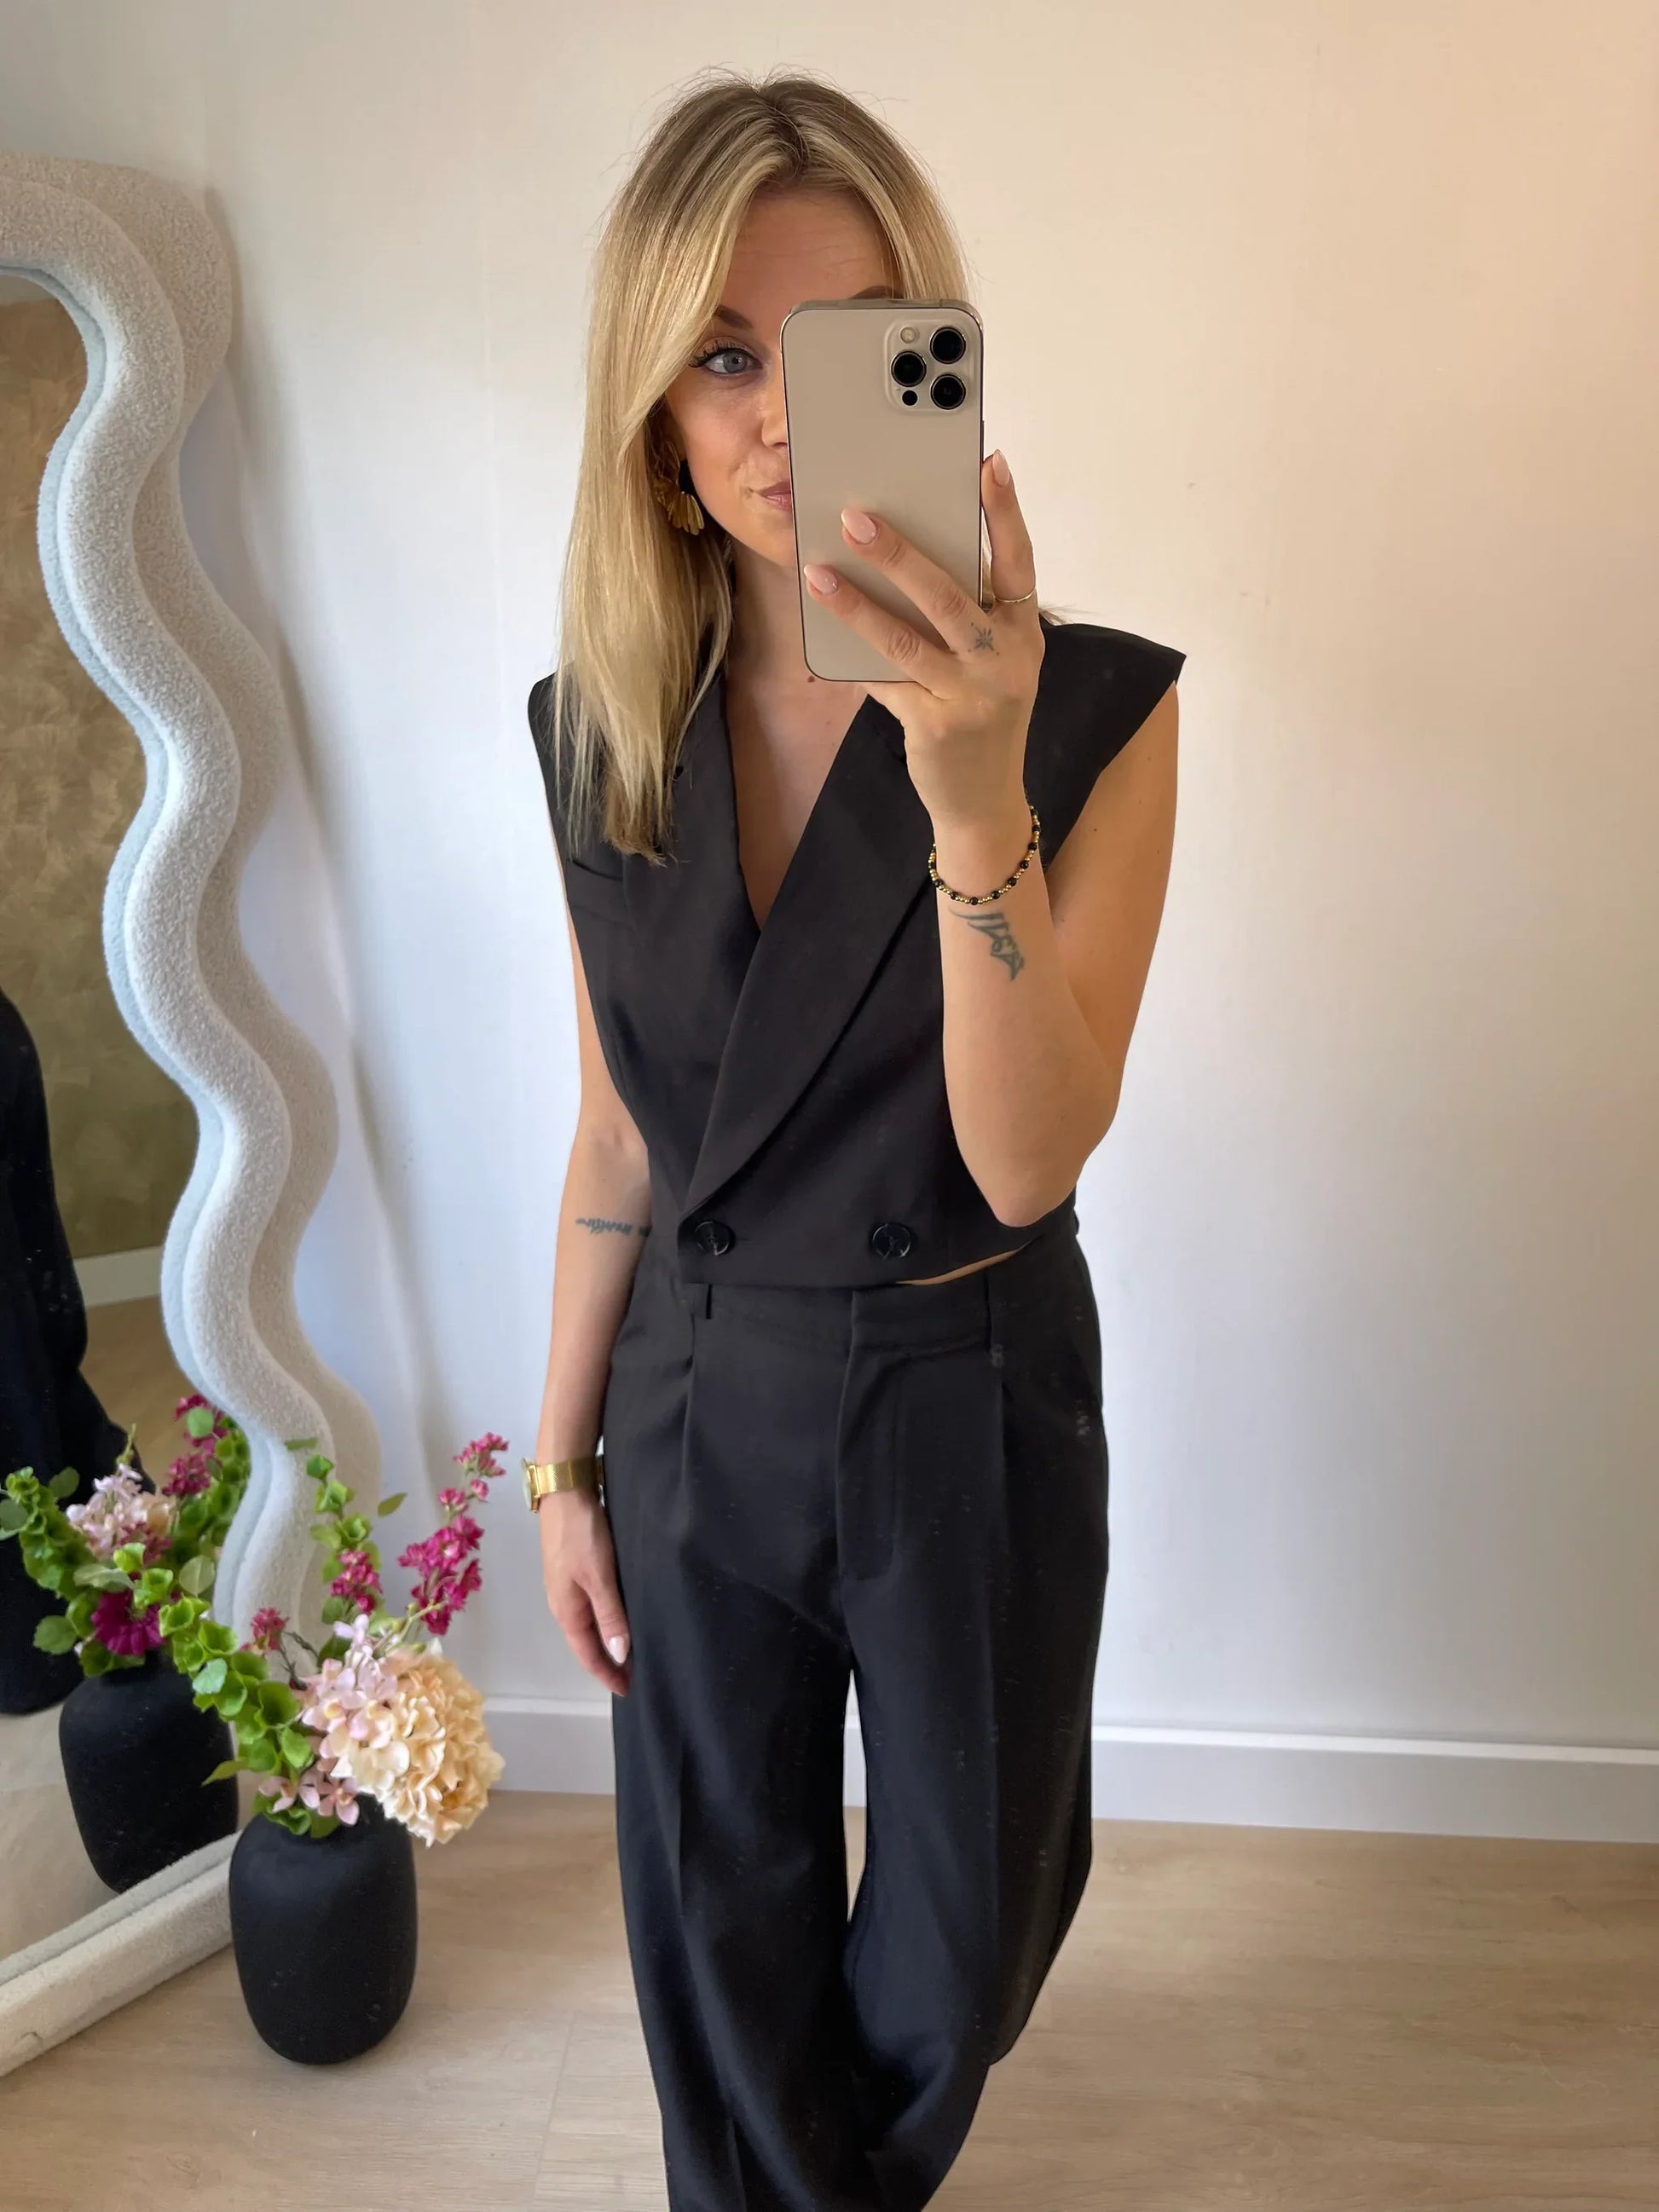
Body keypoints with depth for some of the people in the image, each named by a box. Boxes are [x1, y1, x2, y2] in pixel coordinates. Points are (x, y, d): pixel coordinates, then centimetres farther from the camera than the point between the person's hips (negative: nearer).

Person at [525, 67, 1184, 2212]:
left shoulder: (1094, 707, -15)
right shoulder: (596, 729, -5)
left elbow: (1028, 1157, -23)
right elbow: (618, 1135, 2)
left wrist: (980, 801, -37)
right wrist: (561, 1466, 7)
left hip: (970, 1397, -1)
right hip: (698, 1396, 2)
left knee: (966, 1918, 22)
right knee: (722, 1916, 19)